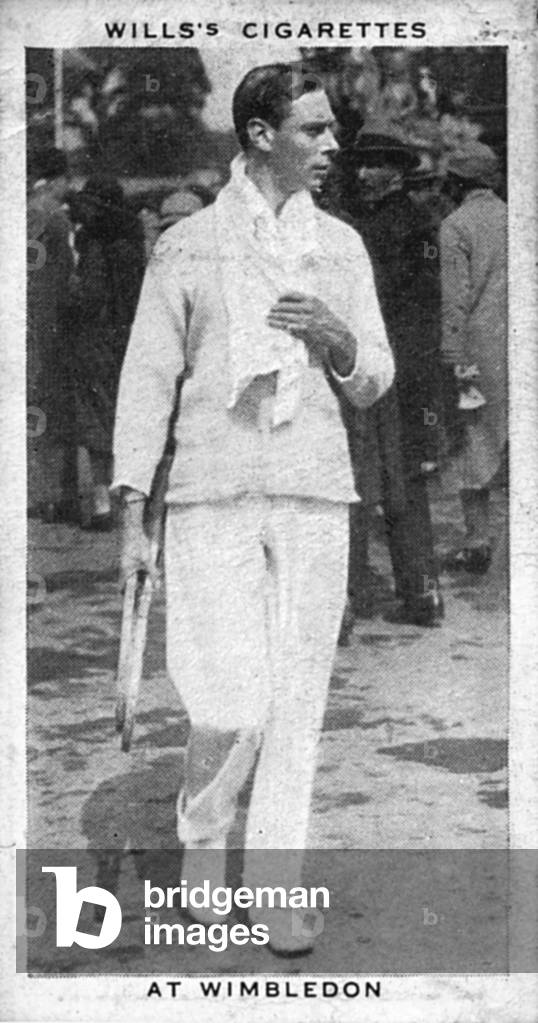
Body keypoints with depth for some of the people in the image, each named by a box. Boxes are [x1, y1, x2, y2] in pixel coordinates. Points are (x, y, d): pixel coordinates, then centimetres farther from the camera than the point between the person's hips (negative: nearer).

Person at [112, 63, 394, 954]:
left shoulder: (341, 246, 13)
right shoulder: (187, 246, 4)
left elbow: (375, 381, 15)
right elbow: (148, 378, 3)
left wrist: (337, 339, -8)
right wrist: (132, 513, -3)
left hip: (316, 495, 3)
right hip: (213, 499, -3)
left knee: (298, 704, 2)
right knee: (233, 704, -7)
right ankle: (199, 845, 21)